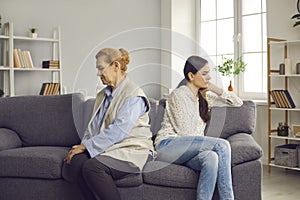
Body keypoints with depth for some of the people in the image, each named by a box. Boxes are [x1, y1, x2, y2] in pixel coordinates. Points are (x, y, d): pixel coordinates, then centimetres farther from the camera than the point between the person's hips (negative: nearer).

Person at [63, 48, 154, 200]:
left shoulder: (134, 95, -9)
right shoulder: (102, 95, 19)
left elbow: (118, 130, -20)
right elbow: (93, 126, 15)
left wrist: (85, 146, -19)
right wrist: (81, 146, -4)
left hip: (131, 149, -7)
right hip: (106, 148, 7)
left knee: (92, 167, -32)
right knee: (73, 162, -21)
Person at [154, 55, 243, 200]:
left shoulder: (204, 96, 18)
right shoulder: (179, 95, -5)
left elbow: (237, 102, 20)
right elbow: (185, 133, -11)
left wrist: (215, 89, 8)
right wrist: (213, 145, -7)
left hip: (187, 152, 6)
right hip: (168, 146, -6)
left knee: (212, 157, -33)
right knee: (222, 145, -26)